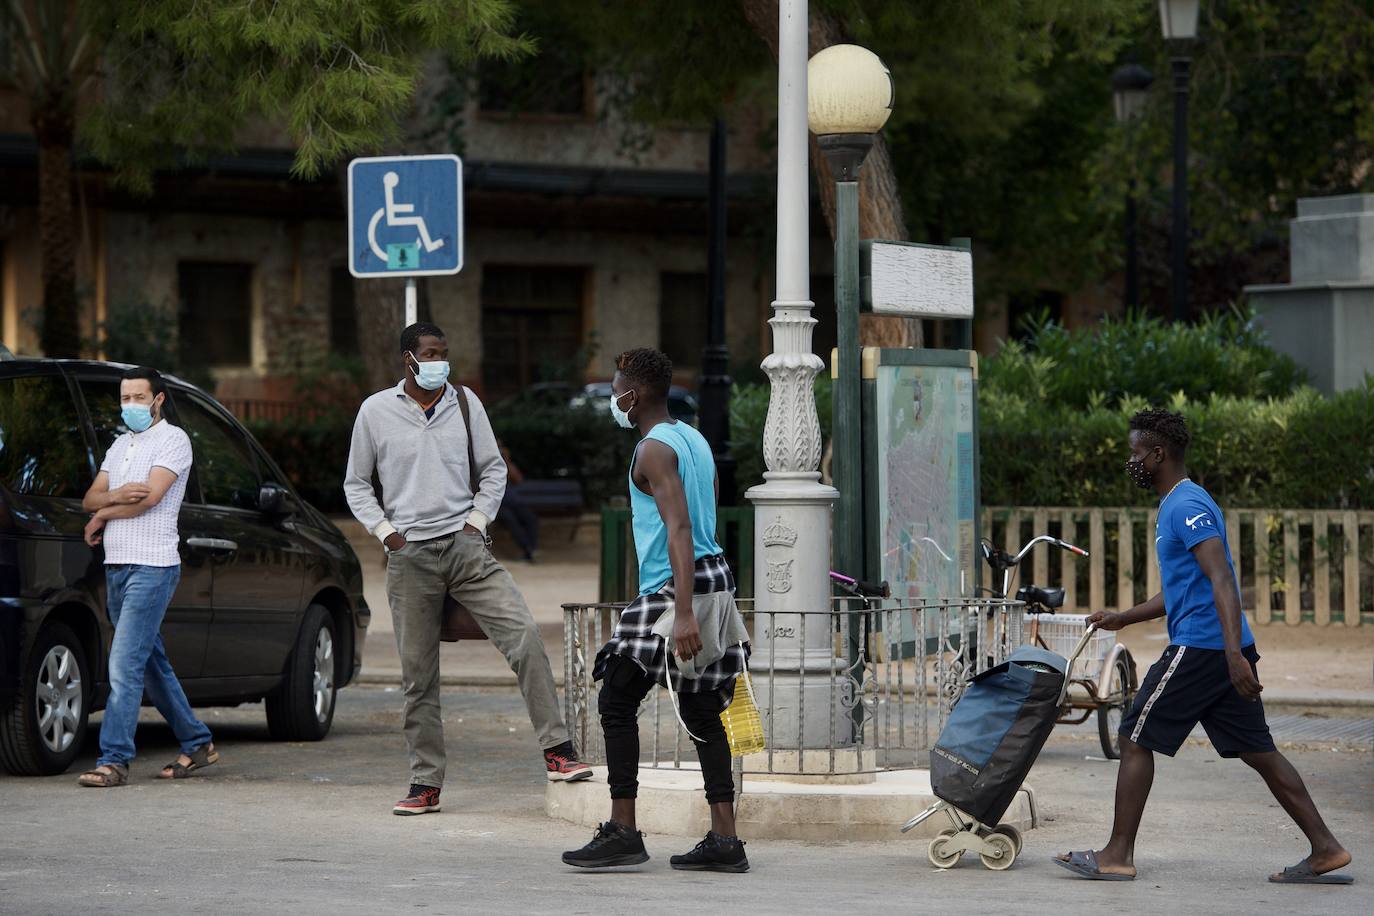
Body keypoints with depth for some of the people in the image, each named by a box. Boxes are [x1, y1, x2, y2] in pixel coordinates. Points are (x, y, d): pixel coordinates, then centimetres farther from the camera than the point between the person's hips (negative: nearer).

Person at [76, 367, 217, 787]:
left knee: (125, 665, -15)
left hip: (152, 567, -9)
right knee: (152, 664, 14)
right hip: (117, 567, 9)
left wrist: (102, 516, -2)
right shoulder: (121, 445, 19)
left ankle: (114, 760, -17)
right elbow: (90, 499, 10)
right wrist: (117, 495, -13)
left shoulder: (172, 439, -5)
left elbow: (150, 496, -16)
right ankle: (197, 744, 24)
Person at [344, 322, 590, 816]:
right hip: (410, 554, -1)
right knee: (417, 673, 2)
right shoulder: (376, 411, 3)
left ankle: (557, 752, -15)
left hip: (466, 546, 1)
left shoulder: (465, 403, 7)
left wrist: (478, 520, 3)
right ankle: (426, 783, 9)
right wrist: (385, 532, -1)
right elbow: (356, 483, 12)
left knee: (524, 634, -17)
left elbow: (493, 469, 16)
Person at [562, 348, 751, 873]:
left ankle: (623, 831, -3)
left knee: (616, 702, -1)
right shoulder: (695, 441, 18)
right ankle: (724, 840, 4)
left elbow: (679, 529, -21)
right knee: (702, 713, 8)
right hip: (714, 579, 9)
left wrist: (682, 613, -28)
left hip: (676, 589, -9)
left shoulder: (653, 450, -11)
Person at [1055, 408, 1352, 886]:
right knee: (1256, 750, 8)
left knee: (1136, 739, -1)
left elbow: (1221, 580, -23)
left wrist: (1233, 653, -31)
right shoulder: (1177, 506, 20)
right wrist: (1123, 618, 31)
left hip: (1199, 649, -10)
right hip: (1226, 650, 10)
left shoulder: (1187, 507, -12)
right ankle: (1325, 850, 3)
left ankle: (1118, 854, 3)